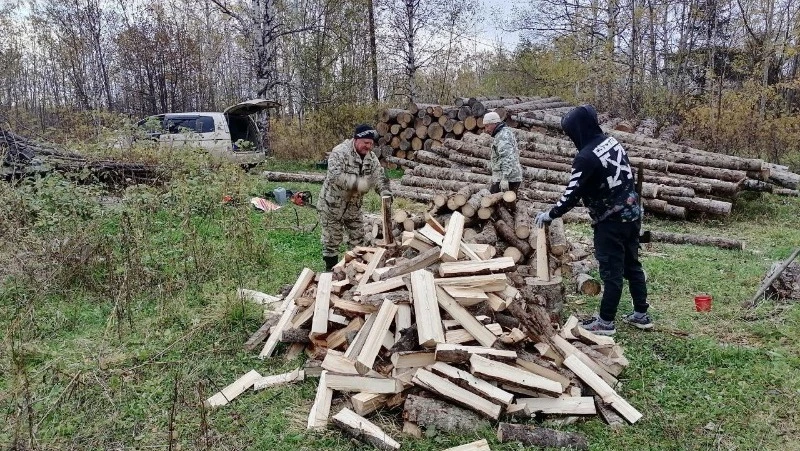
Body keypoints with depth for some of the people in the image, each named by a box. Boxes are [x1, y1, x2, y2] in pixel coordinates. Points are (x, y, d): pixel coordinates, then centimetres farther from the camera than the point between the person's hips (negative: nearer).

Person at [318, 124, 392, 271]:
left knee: (358, 240, 12)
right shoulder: (340, 152, -22)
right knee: (332, 241, 4)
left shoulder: (371, 157, 0)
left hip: (354, 206, 6)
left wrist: (384, 191, -24)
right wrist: (357, 182, -42)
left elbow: (379, 177, -2)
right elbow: (334, 176, -34)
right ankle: (331, 270, 17)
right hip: (332, 205, -6)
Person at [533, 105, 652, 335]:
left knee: (611, 270, -1)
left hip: (611, 221, -9)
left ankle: (606, 322, 8)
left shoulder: (586, 156, -20)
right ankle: (641, 314, 27)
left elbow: (573, 193, -18)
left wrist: (550, 214, -6)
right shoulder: (612, 141, 6)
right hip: (632, 213, 9)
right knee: (631, 264, 17)